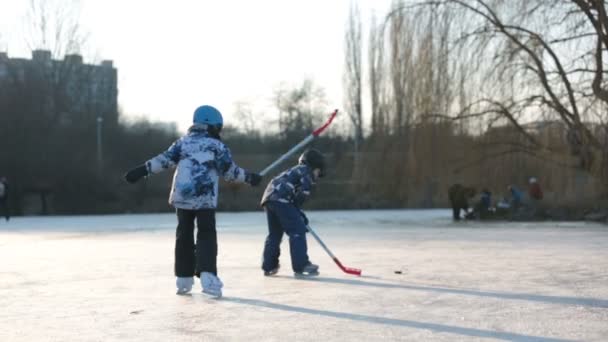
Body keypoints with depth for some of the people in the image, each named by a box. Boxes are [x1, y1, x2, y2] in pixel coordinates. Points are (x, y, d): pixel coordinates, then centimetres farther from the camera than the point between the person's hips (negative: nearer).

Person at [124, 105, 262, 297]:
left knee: (184, 235, 14)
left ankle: (184, 280, 17)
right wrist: (249, 177, 19)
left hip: (182, 197, 3)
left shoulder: (184, 142, 11)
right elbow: (230, 172, 5)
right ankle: (207, 276, -16)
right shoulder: (217, 146, 4)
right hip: (205, 199, -3)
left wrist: (142, 170, -2)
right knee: (206, 235, 2)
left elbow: (165, 159, 0)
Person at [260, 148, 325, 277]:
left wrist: (298, 213, 27)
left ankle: (269, 266, 21)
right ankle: (301, 266, -10)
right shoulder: (306, 171, 8)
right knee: (297, 231, -6)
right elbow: (304, 190, -8)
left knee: (275, 233, 19)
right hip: (281, 200, -9)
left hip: (268, 199, 9)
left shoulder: (293, 171, 35)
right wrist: (298, 211, 1)